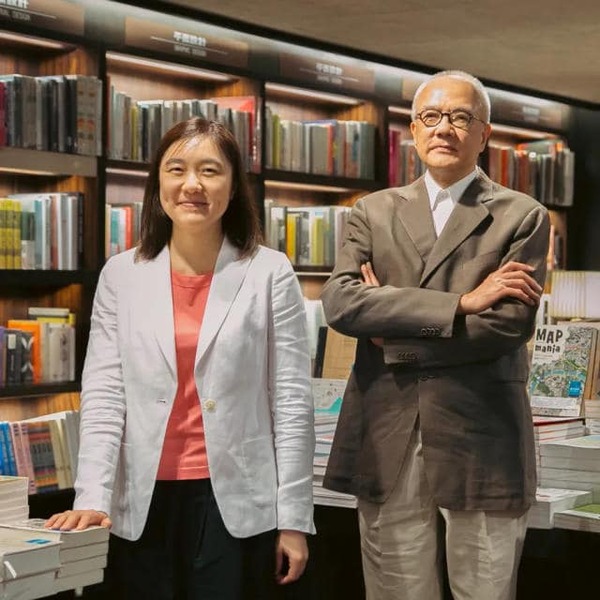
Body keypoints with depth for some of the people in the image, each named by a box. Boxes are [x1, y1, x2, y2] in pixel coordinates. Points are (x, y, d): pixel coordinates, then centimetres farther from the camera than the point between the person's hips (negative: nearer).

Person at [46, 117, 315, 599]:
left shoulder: (270, 273, 0)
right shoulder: (121, 275, 5)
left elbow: (292, 401, -1)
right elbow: (103, 396, 1)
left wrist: (293, 519, -4)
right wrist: (92, 499, -11)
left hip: (237, 502, -2)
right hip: (143, 504, 2)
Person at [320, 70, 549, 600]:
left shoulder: (522, 216, 3)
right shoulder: (374, 212, 10)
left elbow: (511, 323, -11)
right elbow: (339, 302, -8)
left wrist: (393, 332, -8)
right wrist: (459, 303, -14)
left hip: (482, 445, -2)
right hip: (387, 444, 2)